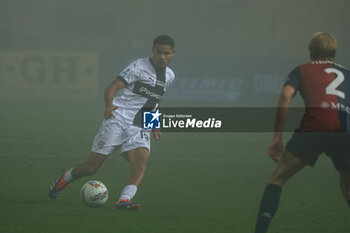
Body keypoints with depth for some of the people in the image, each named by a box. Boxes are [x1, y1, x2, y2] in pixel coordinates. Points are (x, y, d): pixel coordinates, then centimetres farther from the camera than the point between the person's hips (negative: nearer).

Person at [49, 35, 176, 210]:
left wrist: (154, 125, 29)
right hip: (117, 121, -5)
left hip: (139, 128, 5)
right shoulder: (139, 67, -7)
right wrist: (109, 105, -31)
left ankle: (124, 200, -36)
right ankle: (65, 179, 26)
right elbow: (112, 87, -13)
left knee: (141, 163, -25)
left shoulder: (169, 76, 15)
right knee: (91, 167, -3)